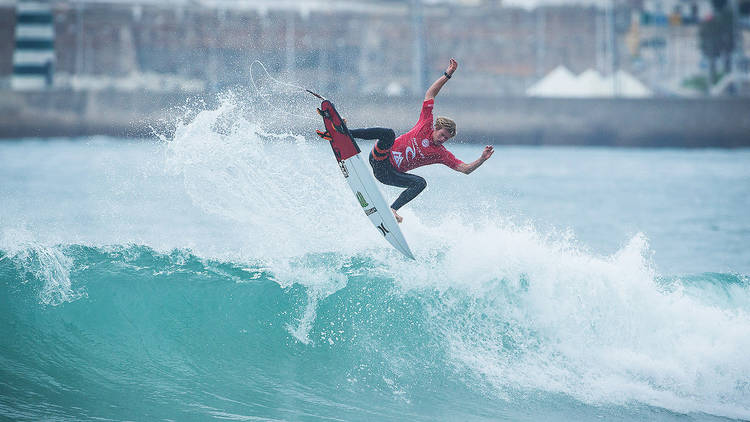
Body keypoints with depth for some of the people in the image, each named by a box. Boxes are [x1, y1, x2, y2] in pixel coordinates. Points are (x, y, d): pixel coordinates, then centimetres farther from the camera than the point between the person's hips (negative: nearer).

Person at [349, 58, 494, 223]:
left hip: (391, 175, 2)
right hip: (380, 158, -2)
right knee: (389, 134, -32)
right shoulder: (427, 124, 2)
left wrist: (482, 159, -19)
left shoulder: (442, 154, 4)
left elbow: (465, 169, -3)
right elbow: (430, 94, 4)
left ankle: (393, 209, -26)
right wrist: (447, 75, -1)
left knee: (421, 183, -24)